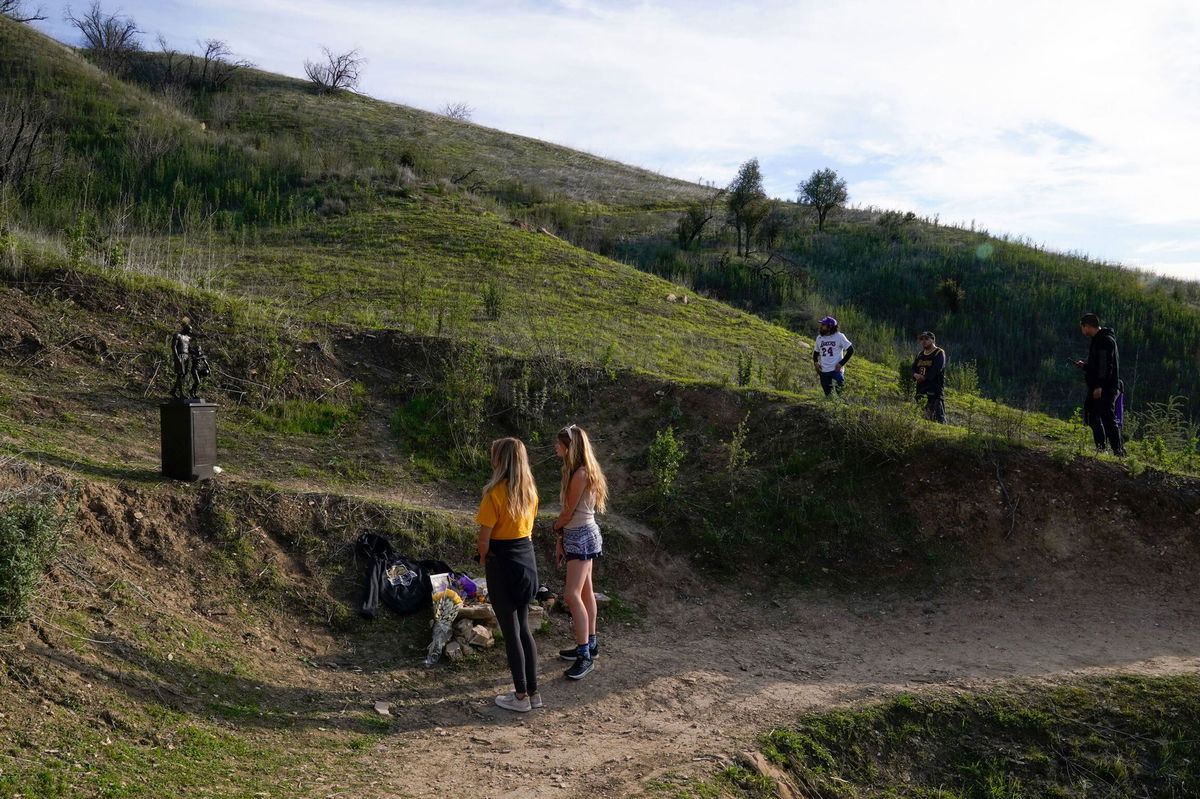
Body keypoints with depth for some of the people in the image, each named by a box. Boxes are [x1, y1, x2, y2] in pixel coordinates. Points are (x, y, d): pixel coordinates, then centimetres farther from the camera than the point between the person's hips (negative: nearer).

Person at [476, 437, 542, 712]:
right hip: (528, 558, 7)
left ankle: (521, 696, 11)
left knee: (511, 631, 3)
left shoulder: (495, 493, -18)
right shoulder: (530, 490, 3)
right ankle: (533, 691, 21)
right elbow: (528, 527, 9)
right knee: (524, 627, 16)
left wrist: (483, 559, 3)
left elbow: (485, 536, -14)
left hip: (503, 563, -7)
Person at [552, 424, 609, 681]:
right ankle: (589, 644, 24)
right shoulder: (577, 471, 11)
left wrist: (556, 528, 5)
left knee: (572, 594, -14)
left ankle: (585, 655, -13)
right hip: (577, 535, 10)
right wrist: (561, 540, 11)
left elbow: (568, 512, -14)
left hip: (582, 536, -10)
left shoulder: (580, 474, -20)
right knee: (585, 592, 15)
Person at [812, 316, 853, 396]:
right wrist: (815, 362, 2)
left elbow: (851, 350, -4)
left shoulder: (839, 337, -6)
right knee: (828, 395, 9)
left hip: (836, 370, -4)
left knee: (840, 393, -12)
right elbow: (816, 352, 22)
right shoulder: (819, 338, 9)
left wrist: (841, 363, -11)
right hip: (823, 372, 4)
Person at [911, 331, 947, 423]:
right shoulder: (920, 354, 21)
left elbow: (936, 369, -13)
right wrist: (916, 375, -8)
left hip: (935, 389, -7)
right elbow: (913, 368, 14)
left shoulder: (939, 353, 0)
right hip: (921, 389, 7)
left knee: (939, 416, -15)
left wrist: (924, 377, -15)